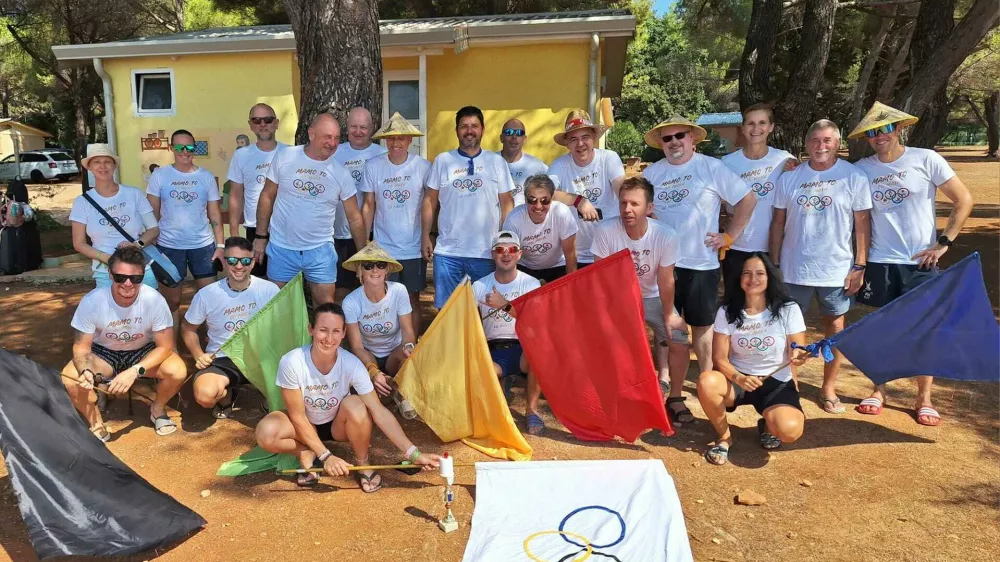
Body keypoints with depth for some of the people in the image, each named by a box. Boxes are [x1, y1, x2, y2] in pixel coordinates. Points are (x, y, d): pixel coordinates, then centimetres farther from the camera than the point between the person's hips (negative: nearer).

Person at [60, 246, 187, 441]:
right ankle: (97, 427, 1)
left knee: (178, 372, -28)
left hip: (144, 351, -1)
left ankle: (157, 409, 6)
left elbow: (165, 346, -21)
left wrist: (134, 371, -35)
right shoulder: (92, 301, -27)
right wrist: (86, 371, -38)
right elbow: (82, 347, -16)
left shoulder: (154, 300, -28)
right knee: (69, 379, -26)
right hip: (104, 352, 1)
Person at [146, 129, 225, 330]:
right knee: (172, 300, 9)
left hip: (203, 245, 1)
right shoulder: (159, 176, 0)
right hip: (169, 246, -1)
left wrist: (220, 245, -1)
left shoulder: (207, 176, 4)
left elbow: (214, 214, 6)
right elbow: (152, 214, 2)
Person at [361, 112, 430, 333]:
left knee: (412, 300, 10)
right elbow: (368, 205, 3)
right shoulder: (372, 166, -2)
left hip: (414, 249, 0)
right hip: (382, 248, 1)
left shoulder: (423, 166, -5)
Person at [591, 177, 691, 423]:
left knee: (680, 342, -11)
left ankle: (674, 397, 12)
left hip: (652, 297, 1)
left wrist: (669, 315, -8)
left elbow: (666, 280, -15)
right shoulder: (605, 231, -27)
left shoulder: (666, 236, -26)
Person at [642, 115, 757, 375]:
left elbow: (748, 199, -2)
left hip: (701, 263, -2)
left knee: (702, 324, 10)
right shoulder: (651, 173, 7)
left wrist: (729, 236, -4)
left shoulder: (711, 167, -4)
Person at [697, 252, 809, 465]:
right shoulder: (727, 311, -6)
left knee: (790, 430, -31)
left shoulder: (788, 310, -7)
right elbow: (719, 358, -9)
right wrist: (738, 378, -30)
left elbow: (798, 353, -7)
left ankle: (767, 424, 11)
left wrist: (800, 357, -32)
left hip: (777, 383, -1)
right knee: (706, 382, -34)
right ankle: (723, 437, -4)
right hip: (737, 380, 1)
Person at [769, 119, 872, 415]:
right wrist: (774, 264, 3)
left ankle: (829, 388, 25)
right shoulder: (789, 178, 1)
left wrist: (859, 266, -6)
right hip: (794, 269, 1)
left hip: (837, 269, -1)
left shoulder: (854, 177, -4)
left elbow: (862, 223, -2)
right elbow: (778, 222, 5)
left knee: (835, 325, 10)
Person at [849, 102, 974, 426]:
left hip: (920, 262, -1)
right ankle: (880, 390, 23)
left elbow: (963, 200, -1)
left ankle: (924, 399, 17)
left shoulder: (925, 159, -5)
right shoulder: (862, 169, 0)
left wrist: (945, 242, -7)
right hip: (880, 261, 1)